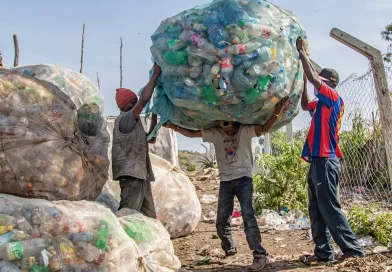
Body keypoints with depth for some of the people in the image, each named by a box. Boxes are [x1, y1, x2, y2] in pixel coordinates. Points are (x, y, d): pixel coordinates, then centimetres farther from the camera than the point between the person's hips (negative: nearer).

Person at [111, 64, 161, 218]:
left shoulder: (134, 124, 22)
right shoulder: (124, 119, -5)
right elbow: (145, 98, -16)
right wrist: (156, 74, -9)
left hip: (141, 174, 10)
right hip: (130, 173, -10)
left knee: (149, 217, 8)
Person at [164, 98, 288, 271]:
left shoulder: (245, 131, -4)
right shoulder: (215, 134, 5)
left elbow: (264, 128, -17)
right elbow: (192, 133, 6)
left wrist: (276, 114, -32)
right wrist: (175, 127, -5)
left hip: (244, 179, -4)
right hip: (226, 181, 4)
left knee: (247, 215, -18)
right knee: (221, 220, 8)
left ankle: (259, 254, -17)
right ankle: (229, 249, 31)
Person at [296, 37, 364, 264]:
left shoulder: (334, 98, -6)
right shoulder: (322, 104, 18)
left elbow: (314, 78, -16)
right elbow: (305, 106, 35)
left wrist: (302, 52, -7)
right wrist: (303, 81, 23)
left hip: (326, 161, -9)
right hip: (318, 160, 9)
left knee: (330, 209, -10)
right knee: (317, 210, 7)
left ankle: (353, 249, -5)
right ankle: (324, 252, 9)